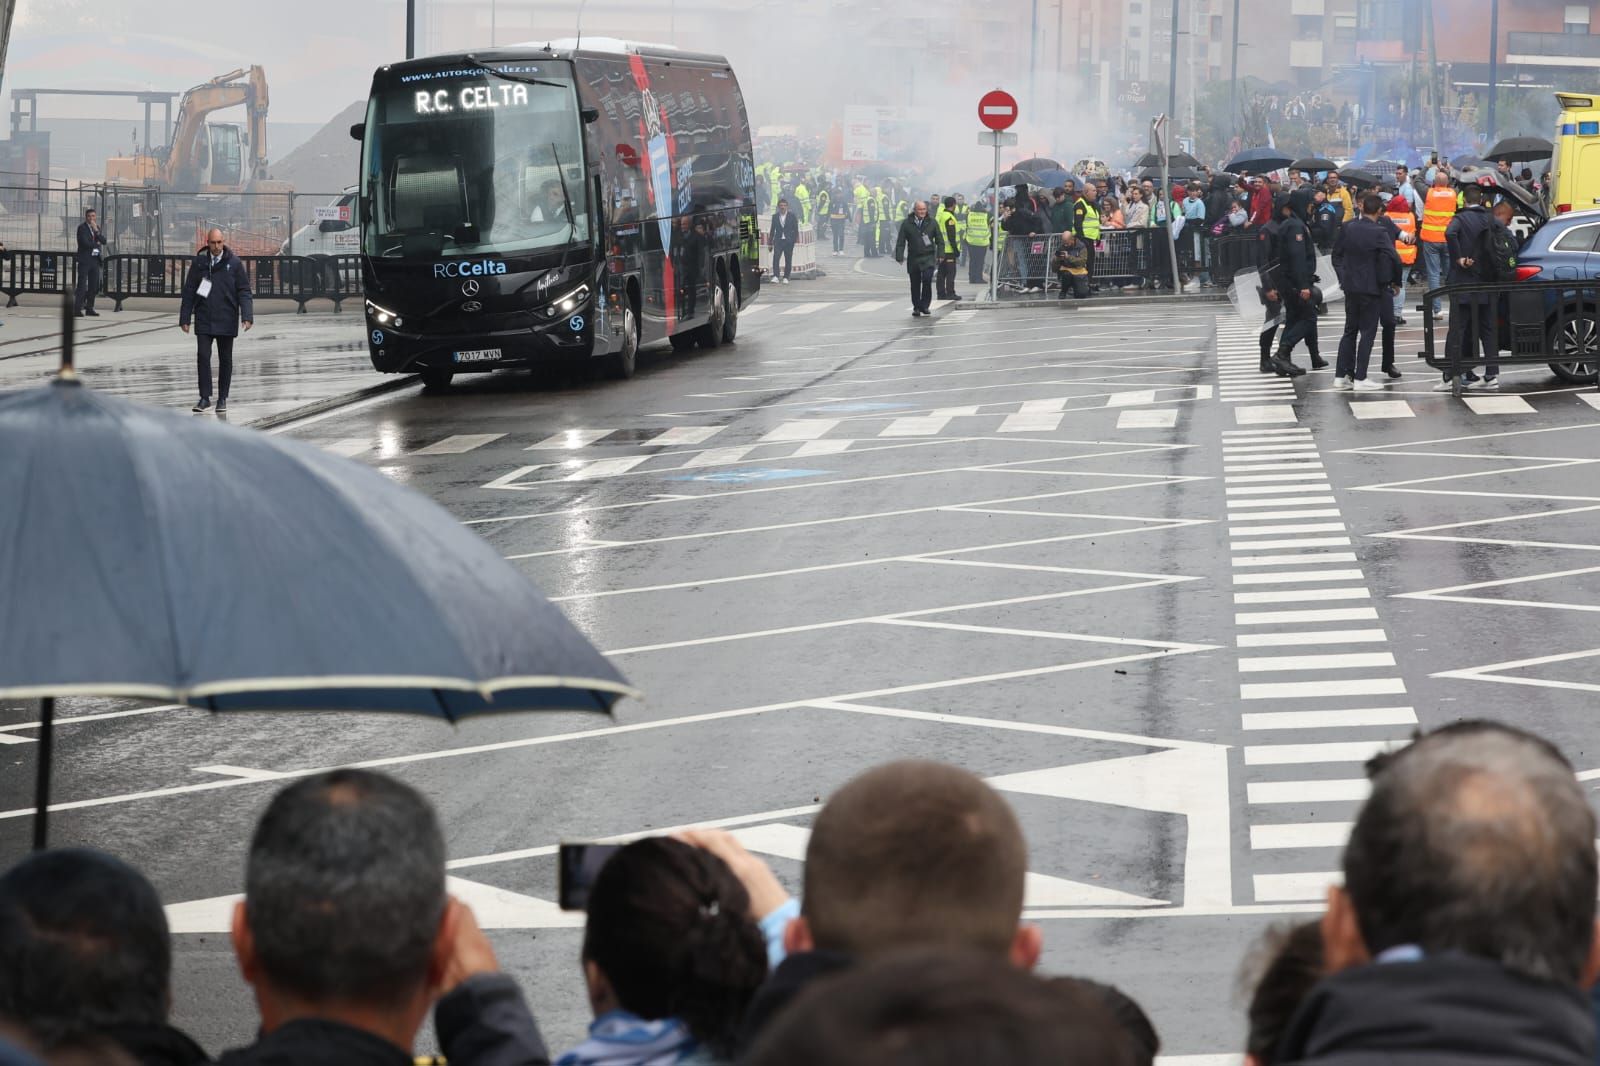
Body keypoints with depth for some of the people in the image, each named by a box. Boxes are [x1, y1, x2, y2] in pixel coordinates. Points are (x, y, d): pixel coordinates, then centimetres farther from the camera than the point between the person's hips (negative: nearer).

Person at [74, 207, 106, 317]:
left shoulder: (97, 227, 15)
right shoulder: (82, 227, -5)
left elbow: (104, 241, 3)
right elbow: (85, 243, -17)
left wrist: (96, 230, -9)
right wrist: (97, 244, -2)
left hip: (95, 260, 7)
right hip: (85, 260, -7)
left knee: (94, 286, 7)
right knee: (82, 286, -11)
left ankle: (89, 308, 13)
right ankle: (77, 309, -13)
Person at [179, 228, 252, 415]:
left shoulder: (234, 263, -3)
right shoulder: (199, 262, 2)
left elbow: (244, 291, -3)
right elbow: (189, 291, 6)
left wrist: (247, 316, -14)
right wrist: (184, 318, 3)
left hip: (226, 321, -1)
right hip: (204, 321, 1)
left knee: (225, 360, 6)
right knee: (203, 357, -7)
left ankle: (222, 399, 15)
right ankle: (205, 398, -1)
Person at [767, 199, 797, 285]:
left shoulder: (792, 215, 2)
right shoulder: (775, 216, 8)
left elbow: (796, 228, 3)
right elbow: (772, 229, 12)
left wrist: (796, 238, -4)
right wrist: (770, 241, 11)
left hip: (789, 241, -1)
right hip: (778, 240, 1)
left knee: (788, 260, 3)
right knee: (775, 258, -16)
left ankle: (786, 278, 12)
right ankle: (776, 276, -20)